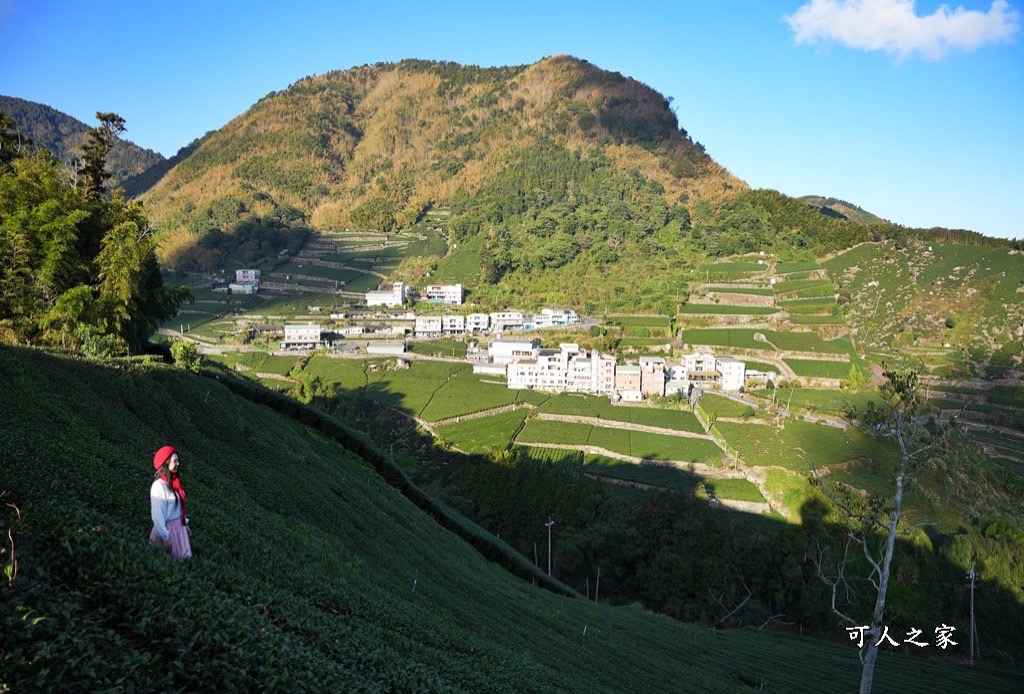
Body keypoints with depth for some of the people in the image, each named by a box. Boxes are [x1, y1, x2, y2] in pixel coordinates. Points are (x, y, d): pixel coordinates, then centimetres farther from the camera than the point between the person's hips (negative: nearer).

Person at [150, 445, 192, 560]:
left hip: (179, 525, 7)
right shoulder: (159, 486, -24)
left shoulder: (174, 480, 0)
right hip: (168, 528, -7)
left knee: (183, 558, 18)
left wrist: (185, 523, 15)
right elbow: (158, 515, -21)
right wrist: (165, 537, -18)